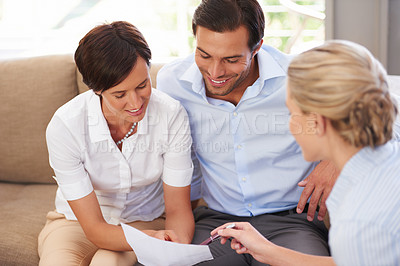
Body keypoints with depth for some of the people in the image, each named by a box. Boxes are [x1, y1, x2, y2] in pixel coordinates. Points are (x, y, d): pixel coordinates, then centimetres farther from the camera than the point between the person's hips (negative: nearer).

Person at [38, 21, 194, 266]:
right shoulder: (65, 126, -24)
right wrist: (151, 238, -40)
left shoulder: (172, 115, -20)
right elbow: (95, 228, -21)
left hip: (147, 222, 1)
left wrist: (179, 246, -36)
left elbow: (178, 209, -12)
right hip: (78, 223, 0)